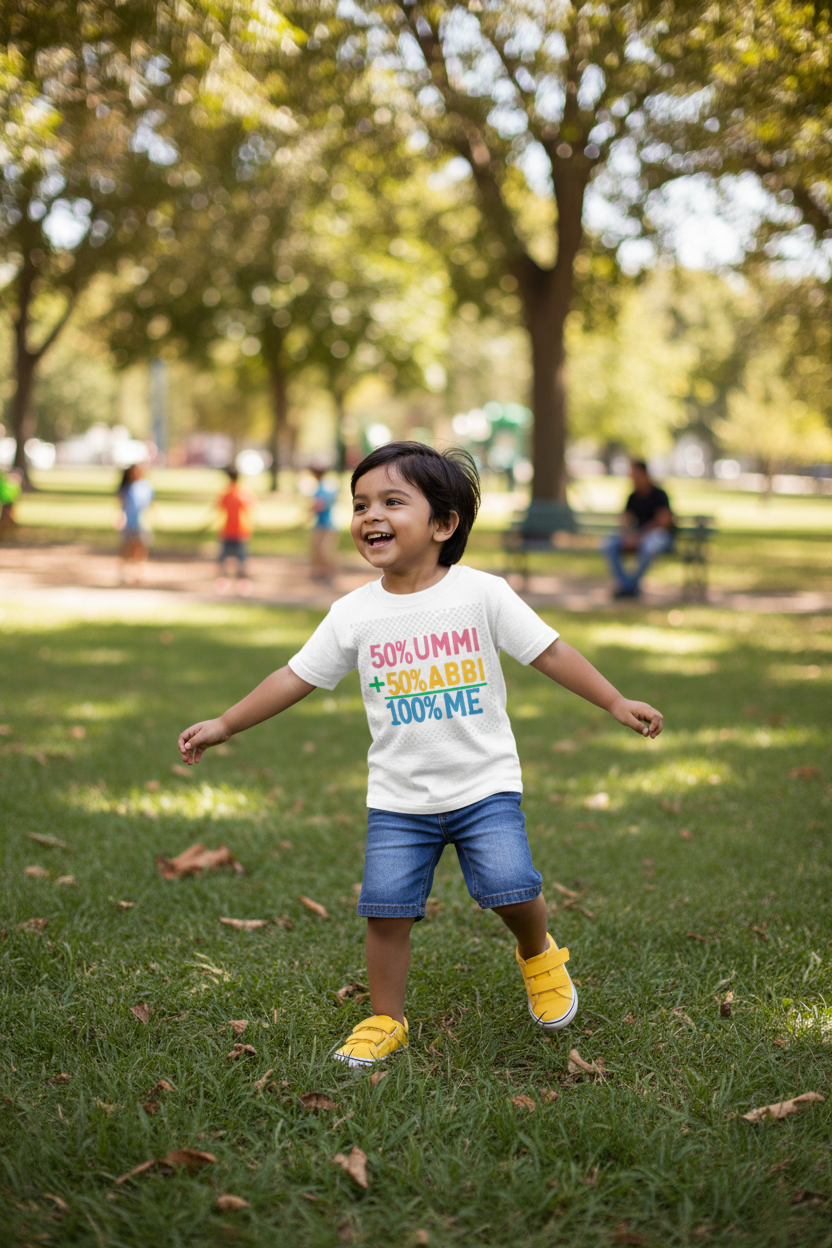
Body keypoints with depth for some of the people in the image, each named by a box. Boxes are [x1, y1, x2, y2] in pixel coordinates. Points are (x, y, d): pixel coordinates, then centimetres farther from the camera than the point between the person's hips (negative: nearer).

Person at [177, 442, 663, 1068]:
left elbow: (549, 651, -2)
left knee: (511, 888, -13)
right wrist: (223, 725, 7)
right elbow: (297, 677, 6)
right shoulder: (353, 614, -2)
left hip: (485, 784, -1)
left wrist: (616, 702, -5)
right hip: (398, 797, 2)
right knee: (386, 909, -4)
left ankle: (539, 955, 21)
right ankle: (385, 1021, 17)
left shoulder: (482, 593, -7)